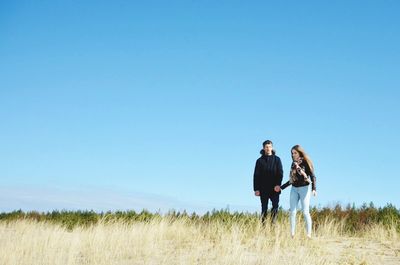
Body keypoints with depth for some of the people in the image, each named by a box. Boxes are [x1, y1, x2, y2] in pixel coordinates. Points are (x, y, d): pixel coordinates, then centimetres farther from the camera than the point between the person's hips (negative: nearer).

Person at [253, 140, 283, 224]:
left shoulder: (277, 159, 8)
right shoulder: (260, 160, 8)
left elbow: (280, 173, 0)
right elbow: (256, 176, 5)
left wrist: (278, 184, -15)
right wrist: (256, 189, -4)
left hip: (274, 188, 0)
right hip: (263, 189, 1)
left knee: (275, 206, -11)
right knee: (264, 208, 3)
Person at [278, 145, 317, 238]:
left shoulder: (305, 162, -4)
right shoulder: (293, 164, 13)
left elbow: (312, 176, -8)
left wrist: (314, 188, -21)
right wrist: (281, 187, 22)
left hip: (304, 188, -6)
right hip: (294, 189, 6)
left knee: (305, 212, -8)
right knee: (292, 212, -1)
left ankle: (309, 234, -5)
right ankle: (292, 234, -1)